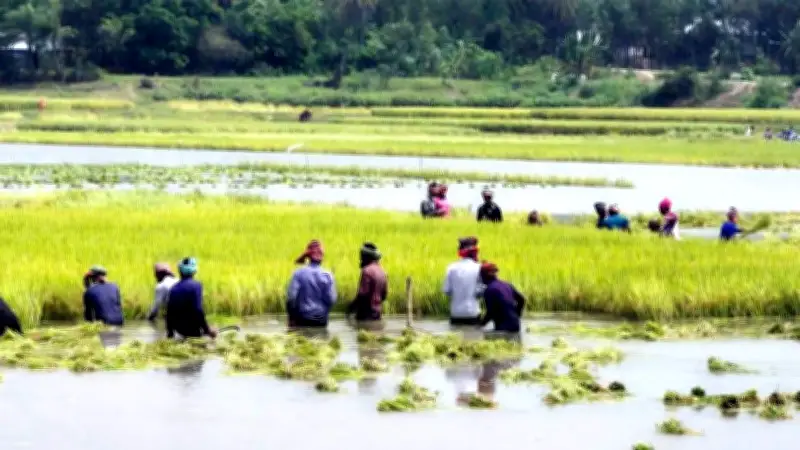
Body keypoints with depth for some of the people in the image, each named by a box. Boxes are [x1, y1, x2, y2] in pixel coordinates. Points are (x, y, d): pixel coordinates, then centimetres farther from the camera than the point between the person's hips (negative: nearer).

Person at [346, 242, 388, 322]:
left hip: (366, 314, -9)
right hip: (376, 314, 9)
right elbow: (384, 294, 17)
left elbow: (363, 294, -20)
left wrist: (351, 307, -10)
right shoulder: (381, 271, 12)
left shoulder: (367, 271, -15)